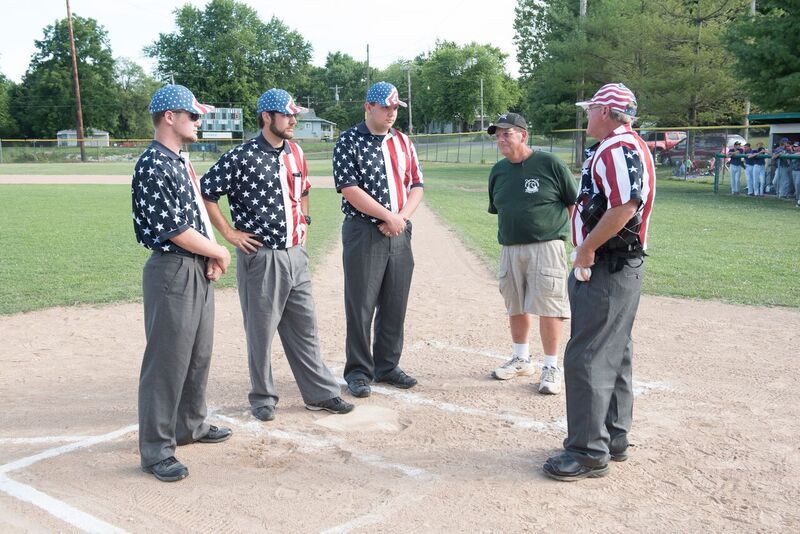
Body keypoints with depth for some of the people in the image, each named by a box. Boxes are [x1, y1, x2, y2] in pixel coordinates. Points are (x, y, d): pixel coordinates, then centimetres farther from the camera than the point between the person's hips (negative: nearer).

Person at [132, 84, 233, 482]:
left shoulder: (181, 161, 13)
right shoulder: (153, 166, -17)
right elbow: (175, 230, -20)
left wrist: (212, 257, 2)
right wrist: (219, 252, -7)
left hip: (199, 270, 10)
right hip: (172, 272, -10)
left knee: (199, 354, 18)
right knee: (167, 360, -3)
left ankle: (191, 425, 35)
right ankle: (156, 450, 8)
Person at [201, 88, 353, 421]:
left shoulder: (295, 153, 9)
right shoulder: (242, 157, -13)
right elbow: (205, 193, -10)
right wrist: (229, 233, -10)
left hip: (296, 253, 6)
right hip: (261, 256, -6)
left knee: (305, 328, 12)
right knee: (261, 330, 5)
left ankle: (320, 393, 21)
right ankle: (263, 397, 20)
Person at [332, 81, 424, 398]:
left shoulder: (403, 142, 13)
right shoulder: (349, 142, -4)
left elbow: (416, 186, 12)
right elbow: (349, 189, -13)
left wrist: (402, 217, -6)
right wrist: (389, 216, -15)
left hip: (400, 233, 5)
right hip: (363, 233, -5)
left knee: (395, 305, 10)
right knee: (361, 306, -1)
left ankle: (387, 366, 23)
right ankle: (359, 372, 11)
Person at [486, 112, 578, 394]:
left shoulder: (549, 164, -7)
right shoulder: (498, 171, 10)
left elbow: (574, 203, -2)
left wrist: (577, 240, -5)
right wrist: (506, 238, 10)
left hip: (546, 247, -6)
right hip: (509, 249, 6)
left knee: (549, 307, -5)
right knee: (516, 306, 14)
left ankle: (551, 367, 6)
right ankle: (521, 359, 31)